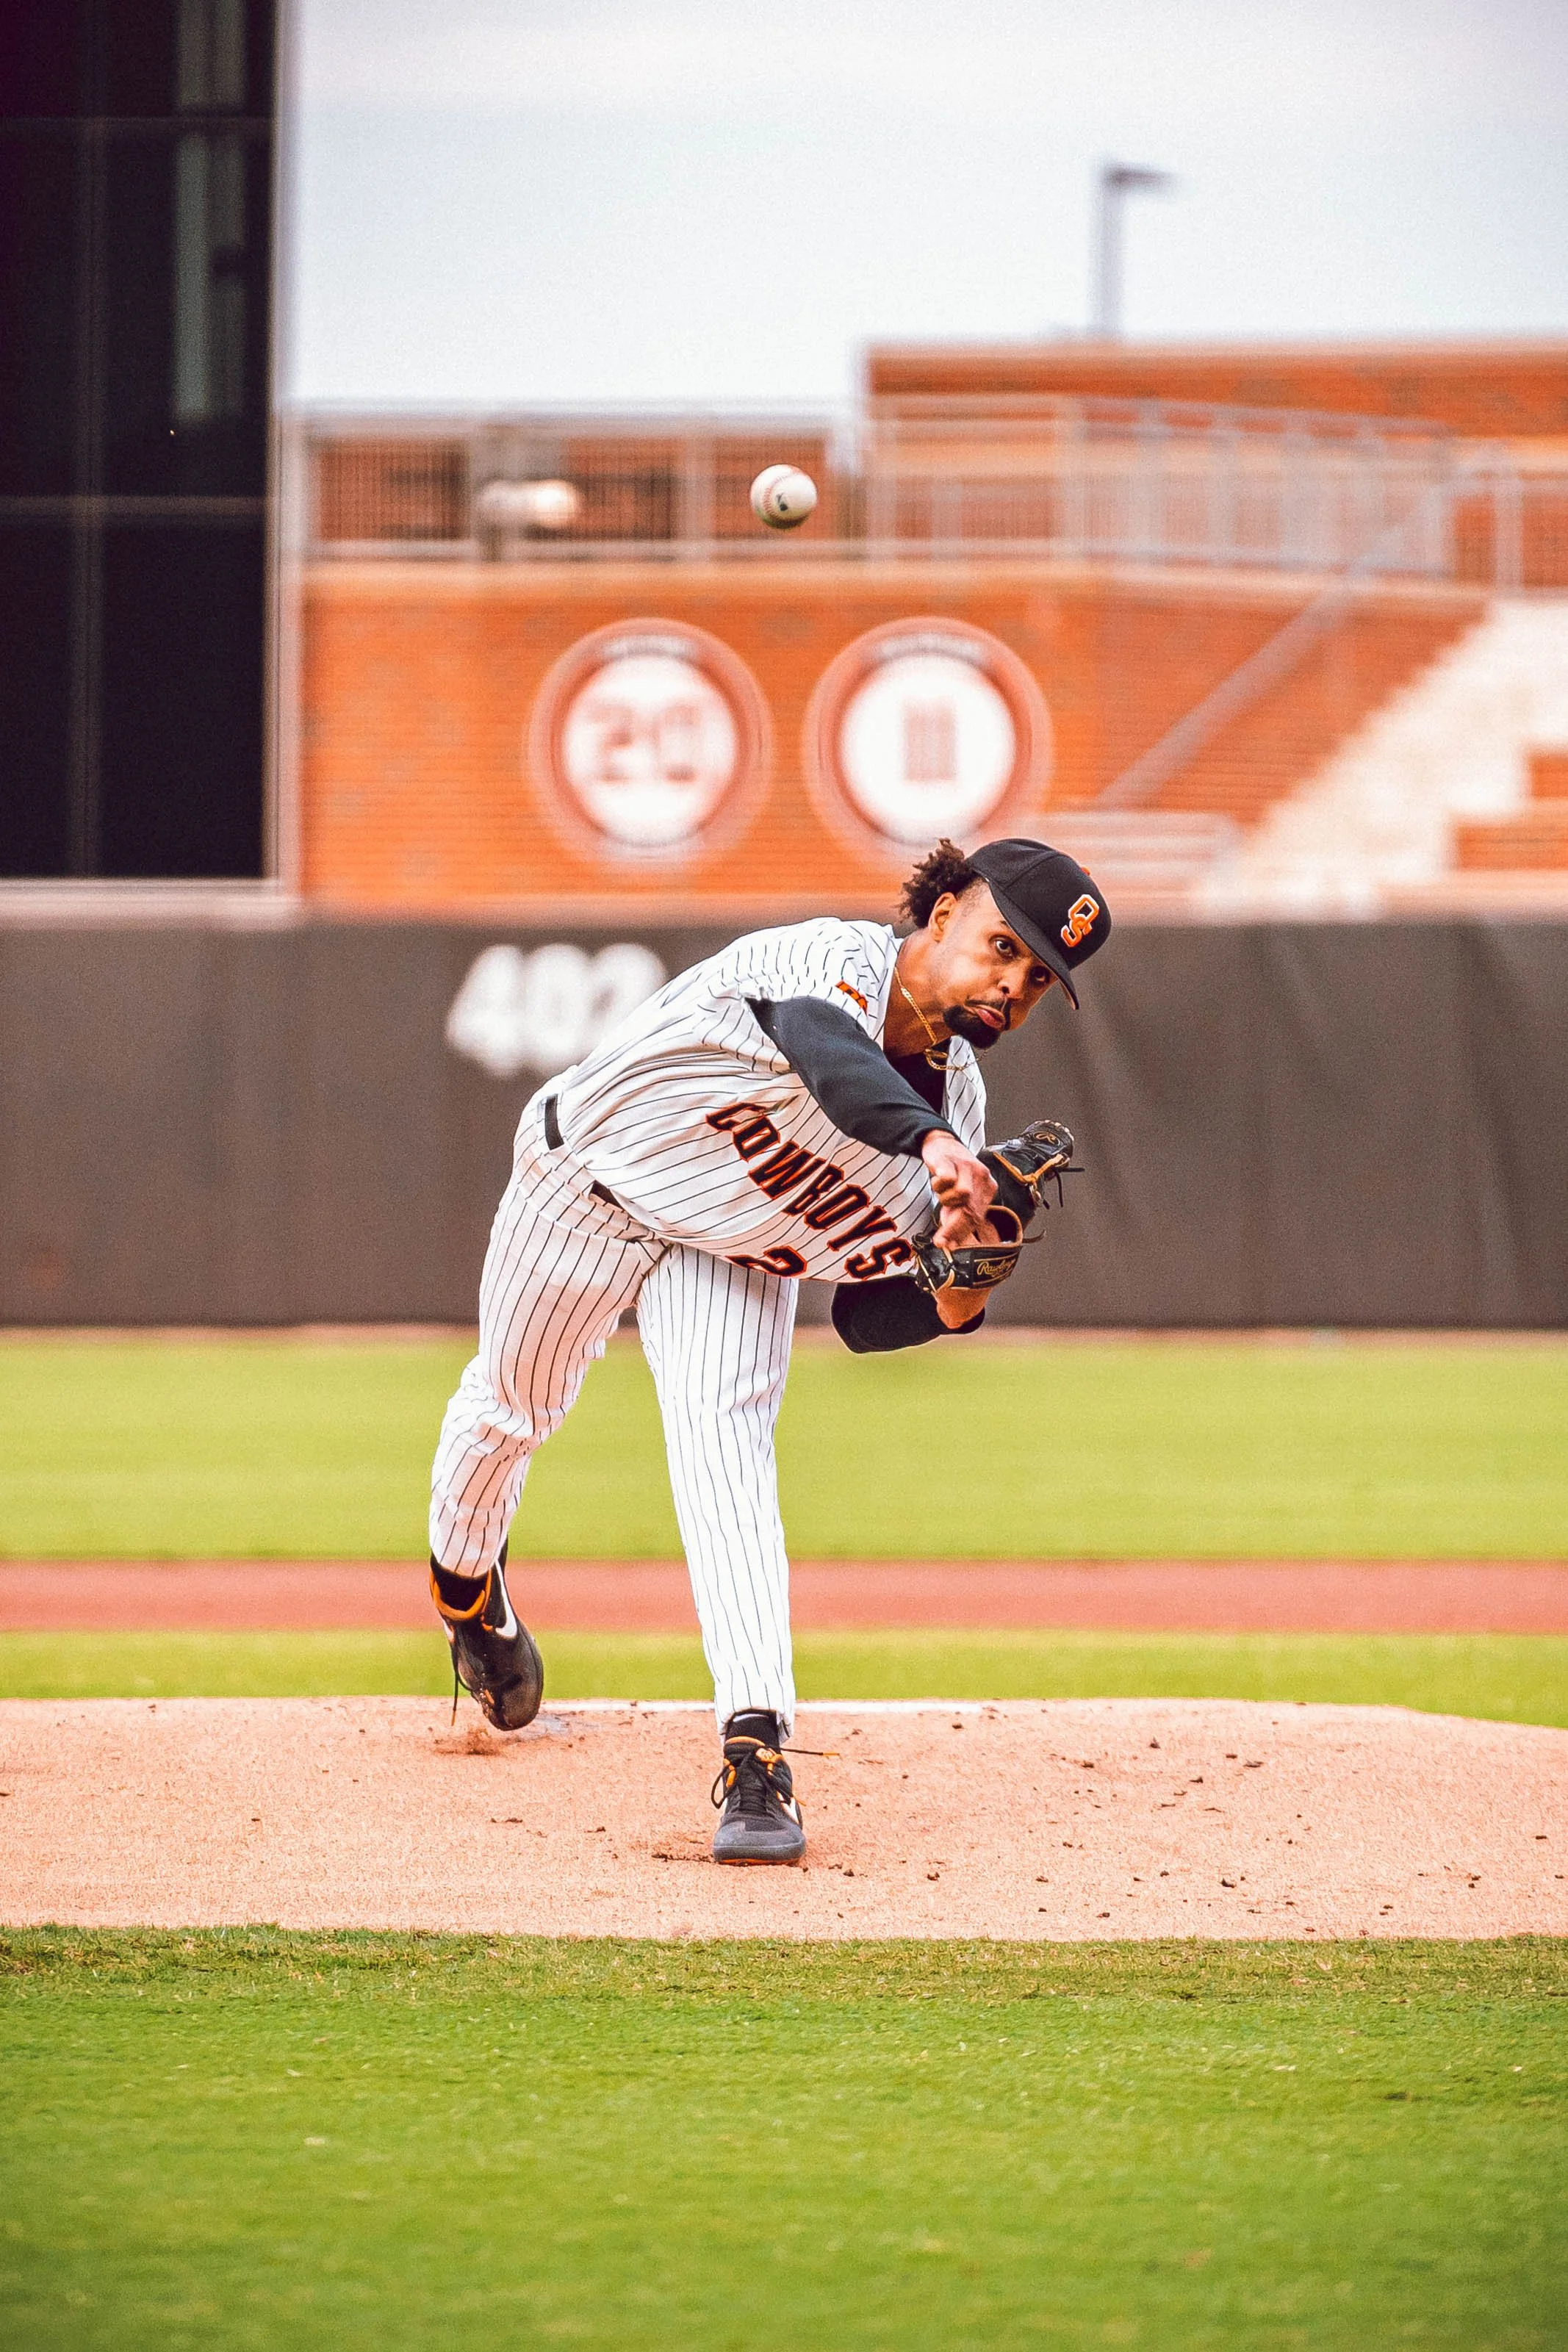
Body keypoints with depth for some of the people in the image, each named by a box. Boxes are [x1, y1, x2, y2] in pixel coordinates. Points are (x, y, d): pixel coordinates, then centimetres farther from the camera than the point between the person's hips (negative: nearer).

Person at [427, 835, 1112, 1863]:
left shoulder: (959, 1101, -18)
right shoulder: (836, 960, -37)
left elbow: (869, 1319, -13)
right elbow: (827, 1050, -64)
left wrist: (965, 1286, -33)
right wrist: (932, 1145, -81)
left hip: (732, 1252, 3)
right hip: (587, 1187, -3)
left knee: (725, 1434, -22)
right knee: (515, 1405, 19)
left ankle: (756, 1752, -31)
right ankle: (466, 1582, 54)